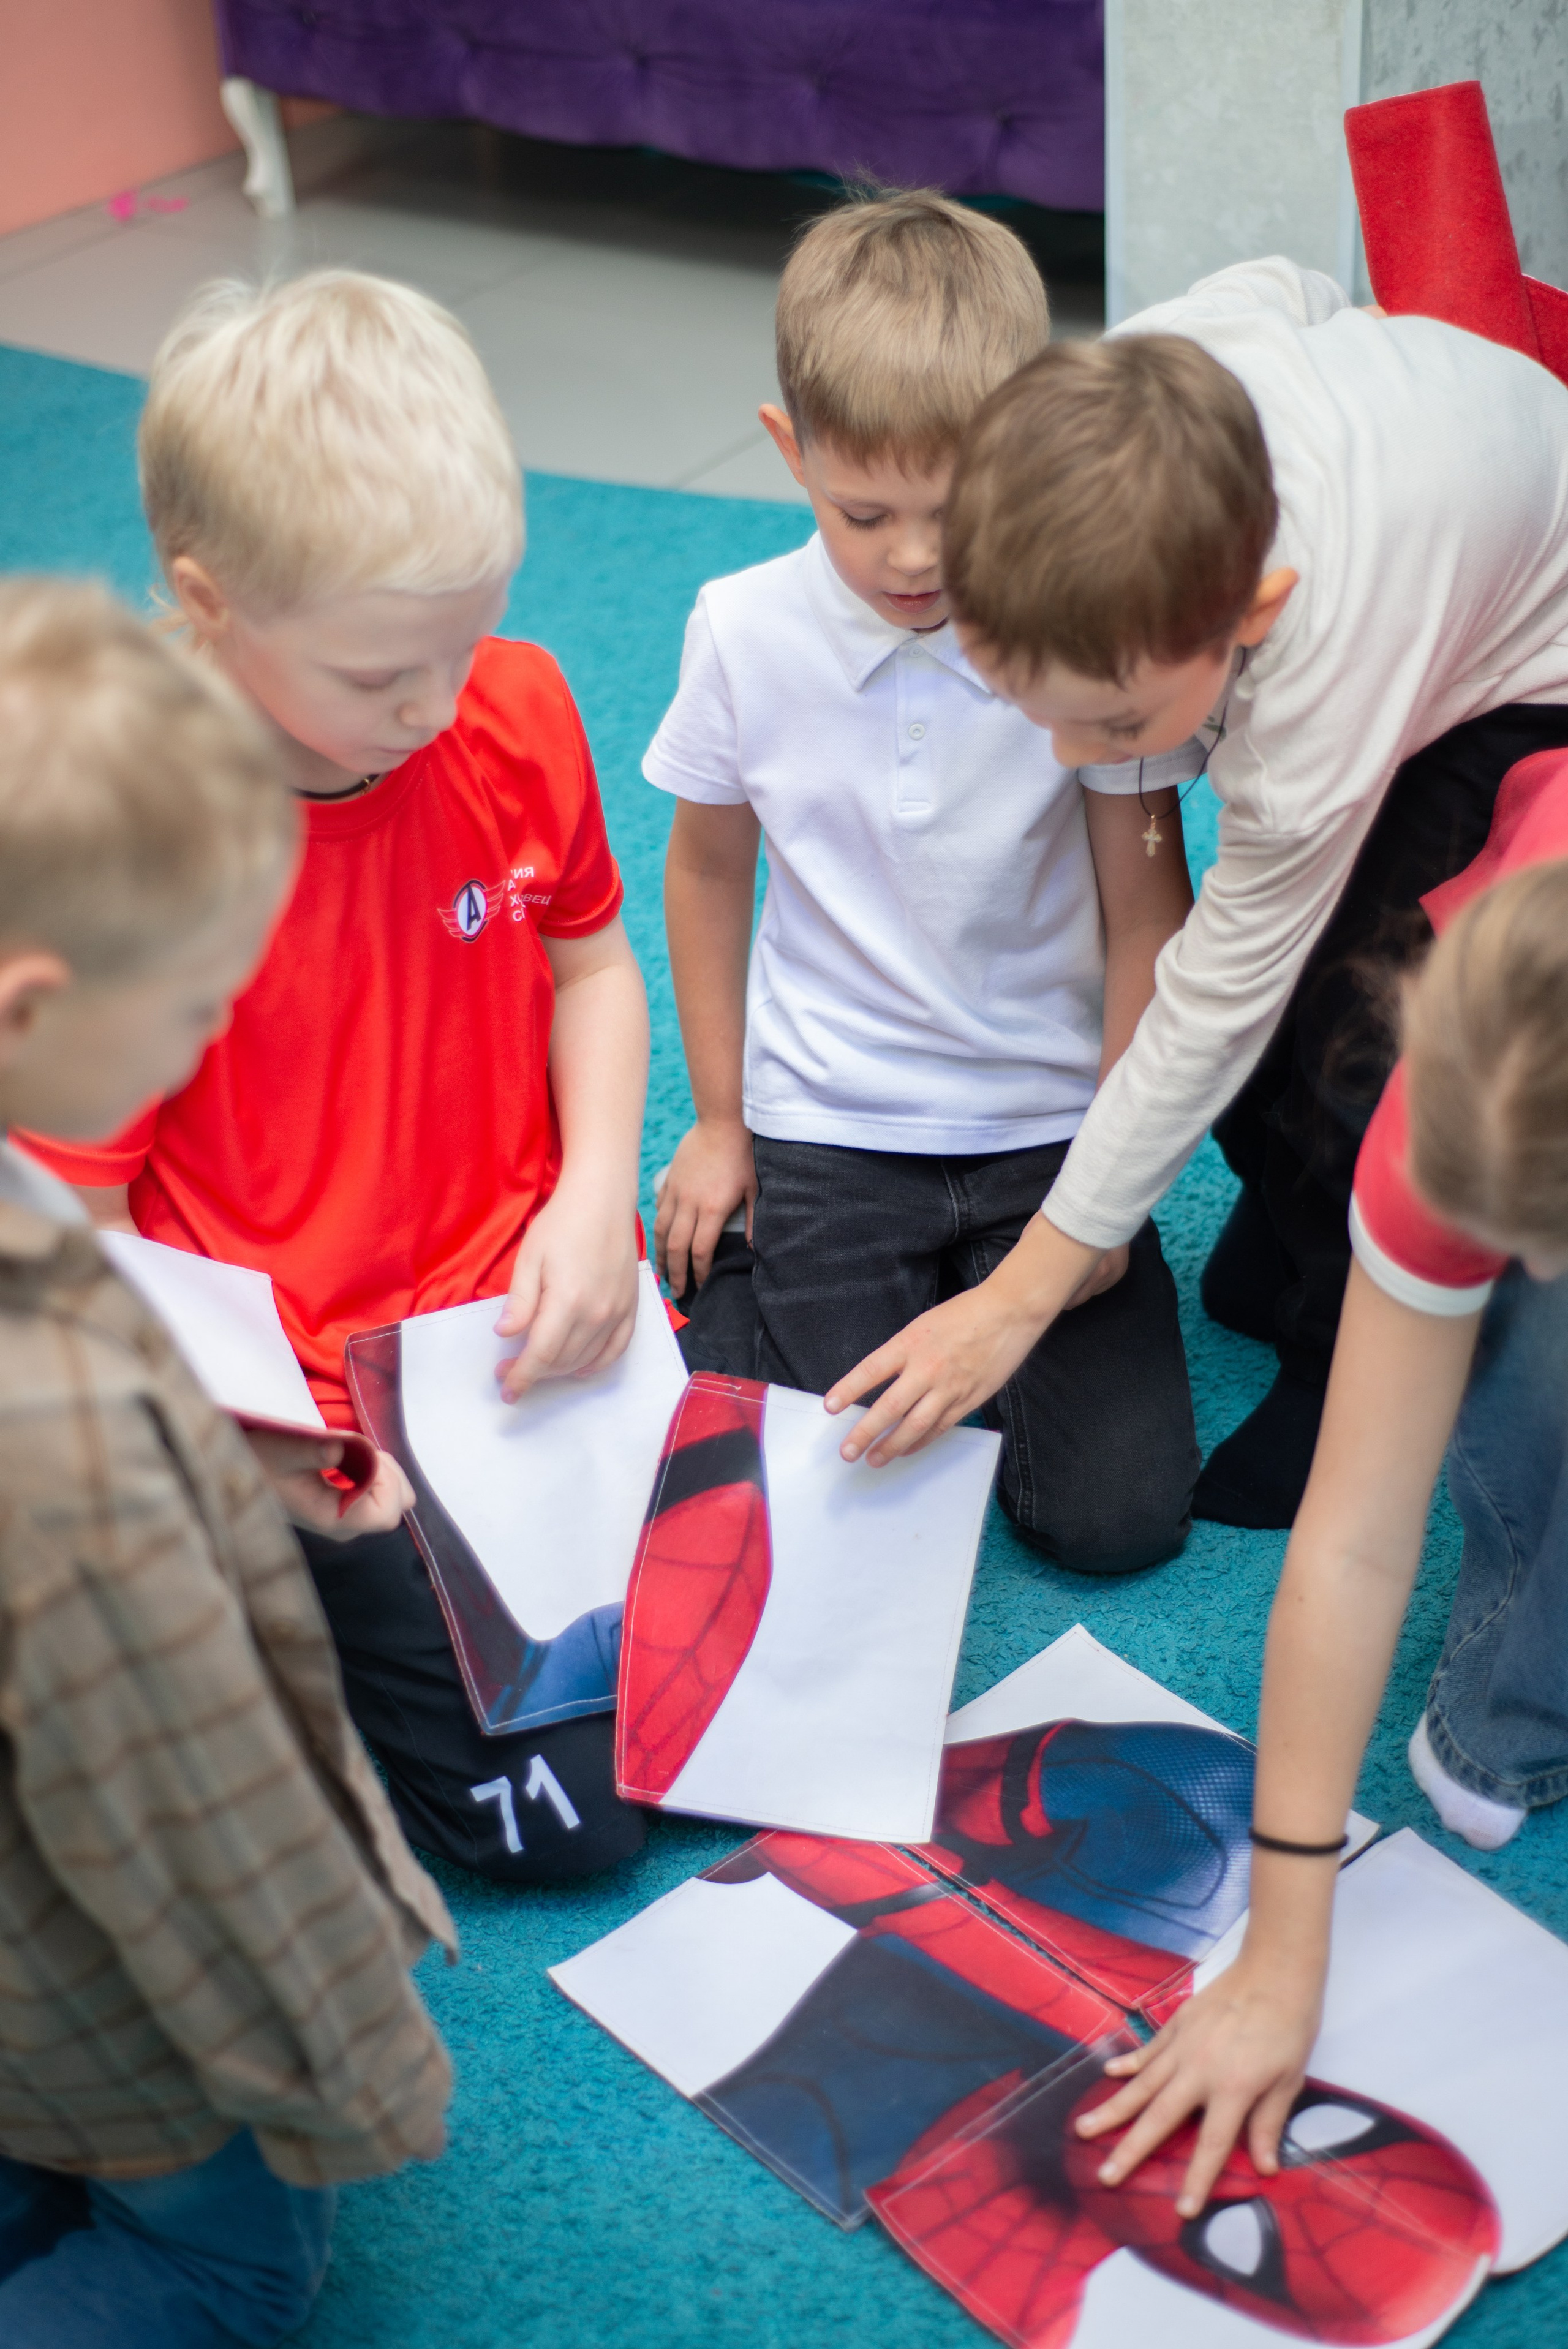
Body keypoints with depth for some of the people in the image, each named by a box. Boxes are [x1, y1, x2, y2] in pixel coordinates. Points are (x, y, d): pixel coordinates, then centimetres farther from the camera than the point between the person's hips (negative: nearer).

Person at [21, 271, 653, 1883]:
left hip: (537, 1320, 5)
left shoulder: (516, 709, -6)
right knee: (565, 1813, -6)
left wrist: (596, 1194, -8)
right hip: (302, 1411, -5)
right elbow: (78, 1229, -16)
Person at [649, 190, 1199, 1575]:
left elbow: (1146, 912, -4)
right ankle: (741, 1264, 18)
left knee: (1121, 1515, -8)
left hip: (1051, 1126, 0)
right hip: (827, 1135, 0)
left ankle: (978, 1303, 19)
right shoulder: (747, 633, -8)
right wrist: (720, 1123, 12)